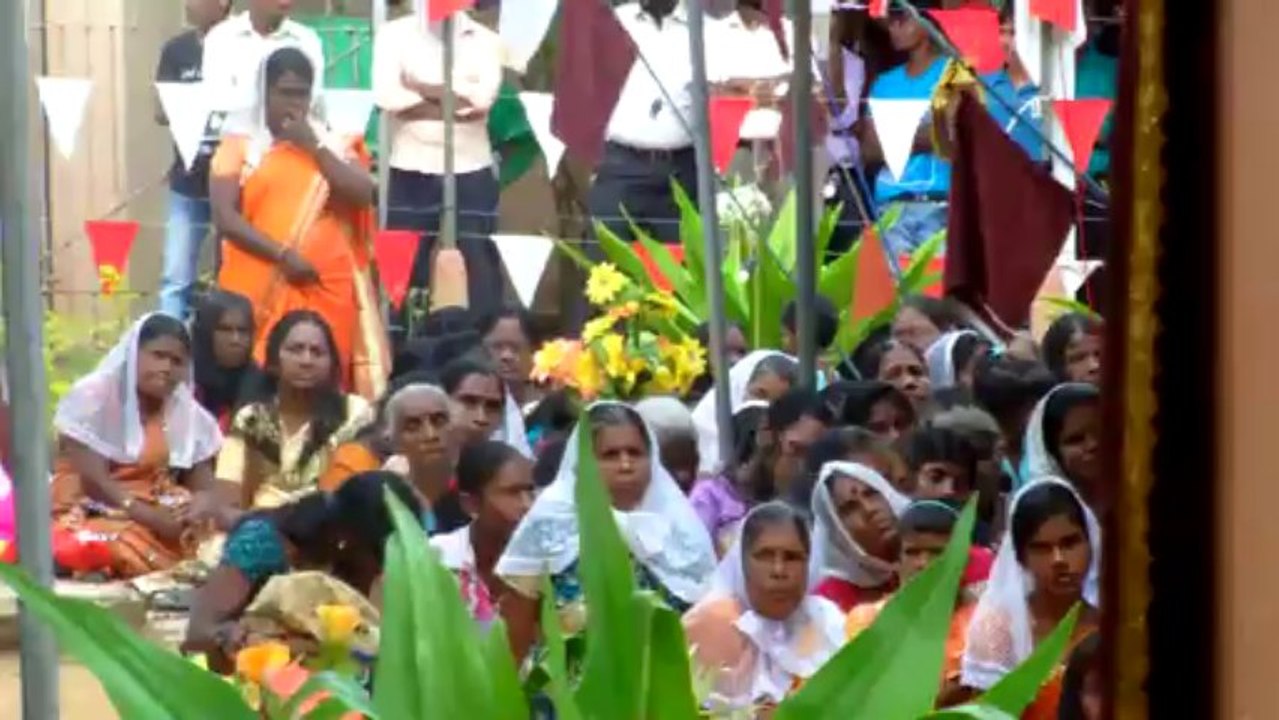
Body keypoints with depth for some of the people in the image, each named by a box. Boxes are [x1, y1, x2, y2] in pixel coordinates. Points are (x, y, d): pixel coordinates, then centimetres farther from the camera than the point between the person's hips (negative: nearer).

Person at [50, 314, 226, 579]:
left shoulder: (188, 413, 7)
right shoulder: (92, 397, -8)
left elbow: (204, 485, 6)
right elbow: (93, 481, -16)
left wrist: (203, 505, -20)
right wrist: (153, 519, -26)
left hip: (155, 510, 5)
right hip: (92, 512, -5)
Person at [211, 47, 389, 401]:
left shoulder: (331, 143, 13)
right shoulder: (241, 144, 5)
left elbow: (363, 195, -1)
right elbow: (225, 218, -4)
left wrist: (313, 146, -3)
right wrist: (282, 255, -12)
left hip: (325, 287, 2)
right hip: (260, 287, -2)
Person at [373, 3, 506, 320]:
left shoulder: (485, 40, 7)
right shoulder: (394, 34, 5)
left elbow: (483, 96, -11)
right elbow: (387, 95, -12)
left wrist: (422, 88, -9)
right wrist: (455, 105, -11)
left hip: (471, 175, 0)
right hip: (410, 173, 0)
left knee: (478, 270, 0)